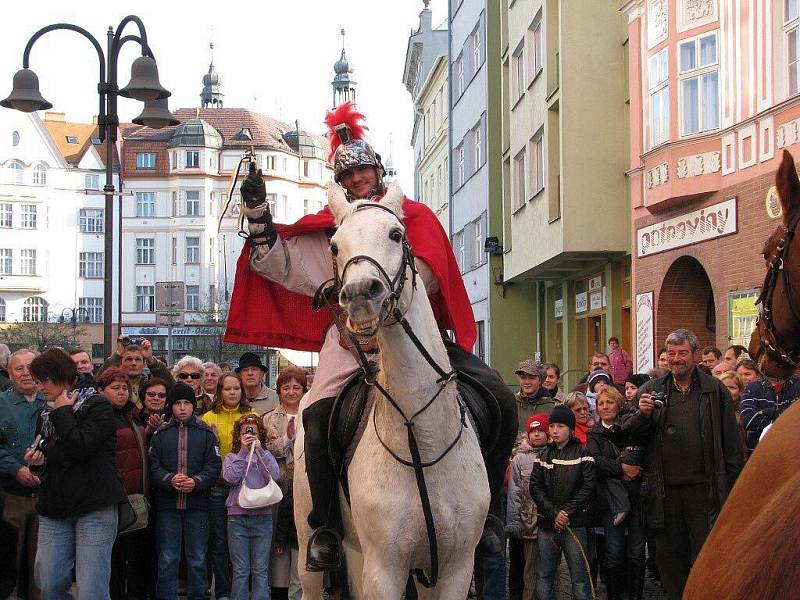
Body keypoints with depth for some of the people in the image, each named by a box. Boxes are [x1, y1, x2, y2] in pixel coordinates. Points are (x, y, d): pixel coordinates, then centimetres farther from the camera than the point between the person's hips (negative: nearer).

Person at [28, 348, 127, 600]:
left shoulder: (98, 406, -4)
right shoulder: (49, 413, 17)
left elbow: (80, 447, -19)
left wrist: (63, 412, -8)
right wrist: (39, 458, 6)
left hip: (95, 508, -6)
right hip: (55, 509, 7)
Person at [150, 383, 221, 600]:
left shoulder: (205, 433, 6)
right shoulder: (160, 433, 7)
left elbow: (214, 466, -1)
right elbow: (153, 466, -1)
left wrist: (196, 481, -17)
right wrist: (170, 480, -19)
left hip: (197, 503, 0)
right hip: (167, 504, 0)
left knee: (197, 558, 7)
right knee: (167, 559, 4)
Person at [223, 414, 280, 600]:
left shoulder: (266, 456, 10)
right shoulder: (232, 457, 9)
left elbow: (274, 476, -8)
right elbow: (231, 478, -9)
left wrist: (260, 450, -10)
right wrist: (243, 451, -10)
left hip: (263, 517, 0)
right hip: (238, 517, 0)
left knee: (261, 571, 2)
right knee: (240, 571, 2)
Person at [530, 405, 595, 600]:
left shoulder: (582, 454, 1)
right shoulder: (544, 454, 11)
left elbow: (588, 487, -7)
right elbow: (535, 487, 2)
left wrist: (566, 512, -12)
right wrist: (554, 513, -11)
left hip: (575, 523, -4)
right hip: (547, 523, 4)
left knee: (579, 577, -3)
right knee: (544, 576, 7)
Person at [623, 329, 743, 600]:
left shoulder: (714, 390, 2)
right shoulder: (651, 390, 8)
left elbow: (732, 444, 2)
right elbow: (628, 432, 6)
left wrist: (732, 485, -3)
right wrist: (642, 414, -14)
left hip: (703, 489, -2)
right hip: (664, 491, 3)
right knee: (669, 556, 10)